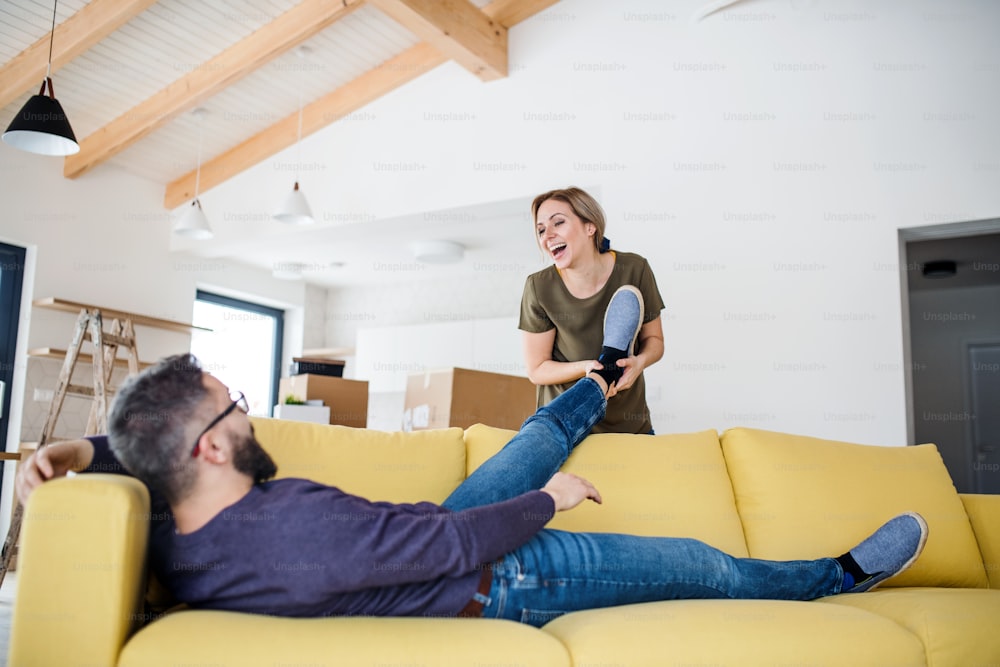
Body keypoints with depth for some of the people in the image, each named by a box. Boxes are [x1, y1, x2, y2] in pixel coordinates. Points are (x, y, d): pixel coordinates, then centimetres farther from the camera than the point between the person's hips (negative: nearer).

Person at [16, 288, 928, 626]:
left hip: (440, 536, 8)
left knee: (534, 441, 22)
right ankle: (846, 574, 33)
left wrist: (81, 450, -12)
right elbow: (460, 543, -31)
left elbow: (152, 451, 8)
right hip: (498, 583, -7)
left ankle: (602, 375, 54)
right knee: (701, 564, 9)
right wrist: (552, 499, -15)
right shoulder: (300, 529, -41)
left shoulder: (171, 536, -14)